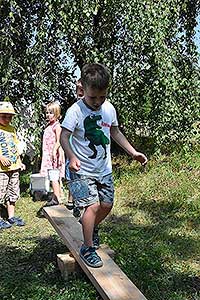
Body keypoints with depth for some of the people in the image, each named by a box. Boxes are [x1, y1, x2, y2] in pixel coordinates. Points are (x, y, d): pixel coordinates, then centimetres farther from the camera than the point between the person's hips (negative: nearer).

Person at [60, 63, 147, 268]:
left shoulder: (109, 109, 2)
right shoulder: (76, 110, -15)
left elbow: (115, 133, 16)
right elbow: (64, 136, -18)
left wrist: (133, 153, 15)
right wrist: (71, 157, -36)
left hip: (104, 169, 6)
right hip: (82, 170, -6)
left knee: (106, 205, 10)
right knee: (93, 205, -14)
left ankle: (91, 227, 41)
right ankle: (88, 248, 4)